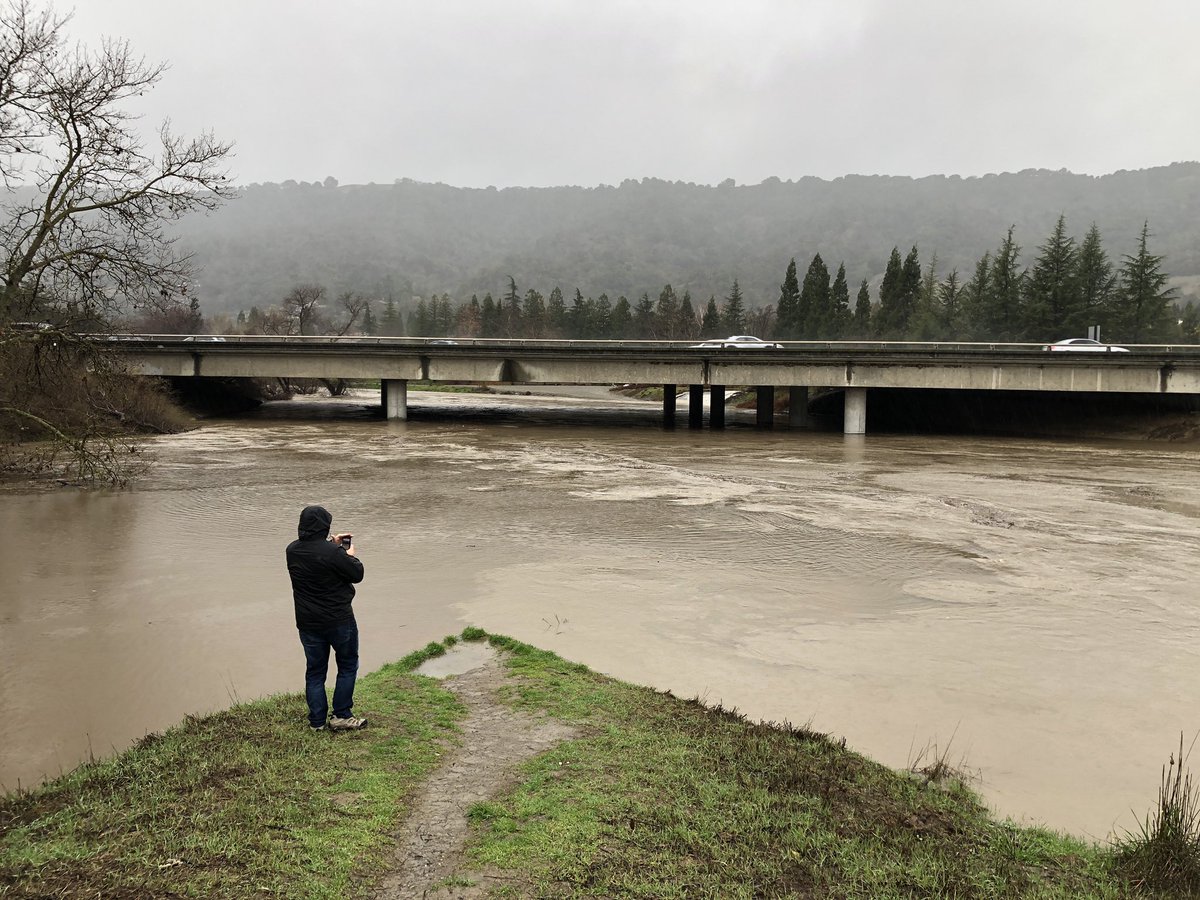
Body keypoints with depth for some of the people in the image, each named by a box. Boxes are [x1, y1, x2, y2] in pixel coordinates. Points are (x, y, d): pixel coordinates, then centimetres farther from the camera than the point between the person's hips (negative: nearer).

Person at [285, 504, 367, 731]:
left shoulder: (292, 550, -2)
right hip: (338, 619, -5)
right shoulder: (332, 552, -23)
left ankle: (317, 721, 20)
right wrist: (350, 555, 4)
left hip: (307, 622, 5)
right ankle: (341, 716, 14)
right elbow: (357, 574, -12)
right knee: (347, 666, 13)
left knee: (315, 670, 15)